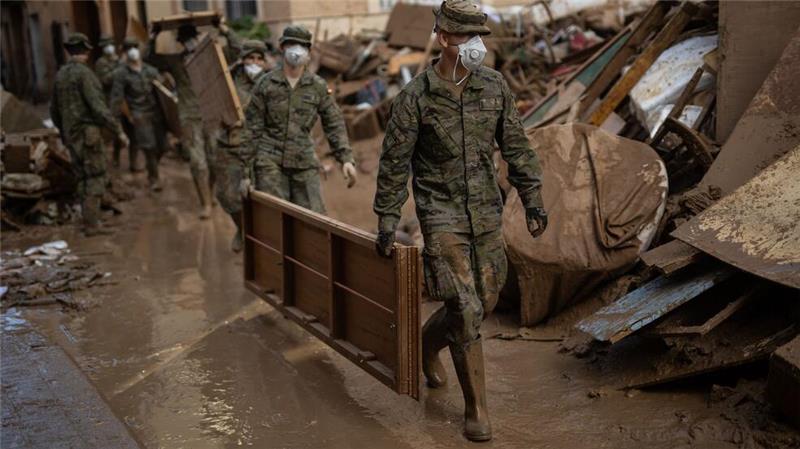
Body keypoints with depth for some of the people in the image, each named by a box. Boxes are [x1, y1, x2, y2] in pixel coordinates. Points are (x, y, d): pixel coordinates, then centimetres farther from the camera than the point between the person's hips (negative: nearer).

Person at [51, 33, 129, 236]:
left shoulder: (61, 75, 12)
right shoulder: (84, 73, -15)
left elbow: (54, 110, 18)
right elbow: (97, 107, -22)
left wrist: (64, 133, 31)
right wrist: (119, 131, -18)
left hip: (72, 135, 8)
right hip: (88, 133, -8)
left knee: (84, 178, 13)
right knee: (96, 178, -4)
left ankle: (90, 221, 15)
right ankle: (91, 223, -6)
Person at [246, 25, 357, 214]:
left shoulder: (318, 86, 4)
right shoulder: (266, 84, 2)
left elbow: (334, 124, 5)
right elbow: (253, 127, 4)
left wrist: (346, 158, -4)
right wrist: (248, 162, 1)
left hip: (305, 163, 1)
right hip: (270, 162, -1)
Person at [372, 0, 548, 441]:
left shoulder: (494, 85, 2)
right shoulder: (415, 96, -10)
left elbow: (516, 146, 8)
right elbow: (394, 162, -6)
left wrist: (532, 198, 5)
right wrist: (386, 220, -6)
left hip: (486, 211, 5)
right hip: (441, 213, -5)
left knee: (483, 301, 12)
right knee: (465, 310, -8)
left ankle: (427, 343, 43)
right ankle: (476, 409, 7)